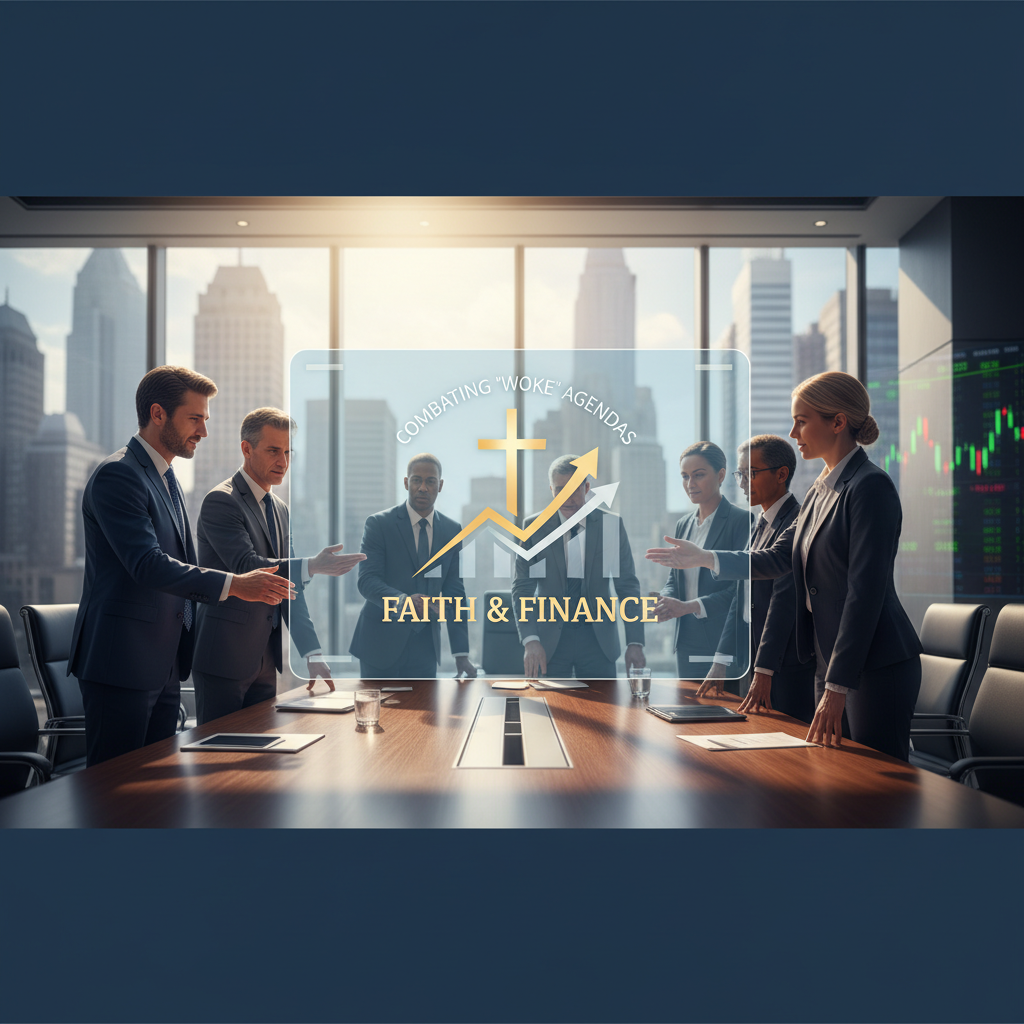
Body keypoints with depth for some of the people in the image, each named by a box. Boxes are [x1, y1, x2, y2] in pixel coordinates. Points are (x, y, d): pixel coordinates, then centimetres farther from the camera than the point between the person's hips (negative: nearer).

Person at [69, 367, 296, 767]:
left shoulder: (166, 478, 17)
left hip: (165, 665, 9)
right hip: (121, 663, -9)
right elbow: (147, 564, -23)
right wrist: (233, 584, -26)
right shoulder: (117, 474, -13)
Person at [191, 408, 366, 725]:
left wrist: (312, 654, 6)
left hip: (265, 661, 8)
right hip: (225, 657, -8)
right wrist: (312, 566, -38)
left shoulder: (280, 510, 15)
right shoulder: (221, 501, -11)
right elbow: (246, 567, -25)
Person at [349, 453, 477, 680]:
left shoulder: (452, 531, 6)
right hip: (381, 642, -3)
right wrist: (403, 600, -34)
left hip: (425, 646, 3)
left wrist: (461, 654, -1)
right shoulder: (379, 524, -5)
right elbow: (366, 580, -14)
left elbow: (455, 593, 5)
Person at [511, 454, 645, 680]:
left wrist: (635, 643, -5)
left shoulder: (611, 524, 2)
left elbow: (628, 586, 3)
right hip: (550, 641, 0)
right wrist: (530, 640, -14)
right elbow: (522, 588, -1)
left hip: (598, 637, 1)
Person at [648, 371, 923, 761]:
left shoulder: (871, 487, -16)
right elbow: (776, 559, 21)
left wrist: (836, 688, -22)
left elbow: (865, 593, -21)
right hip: (830, 660, 9)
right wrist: (704, 558, 14)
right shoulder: (821, 489, 13)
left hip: (877, 667, -9)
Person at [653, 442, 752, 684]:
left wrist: (689, 606, -20)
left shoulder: (741, 521, -7)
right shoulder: (684, 525, 15)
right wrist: (666, 602, -4)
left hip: (723, 646, -6)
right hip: (686, 645, 7)